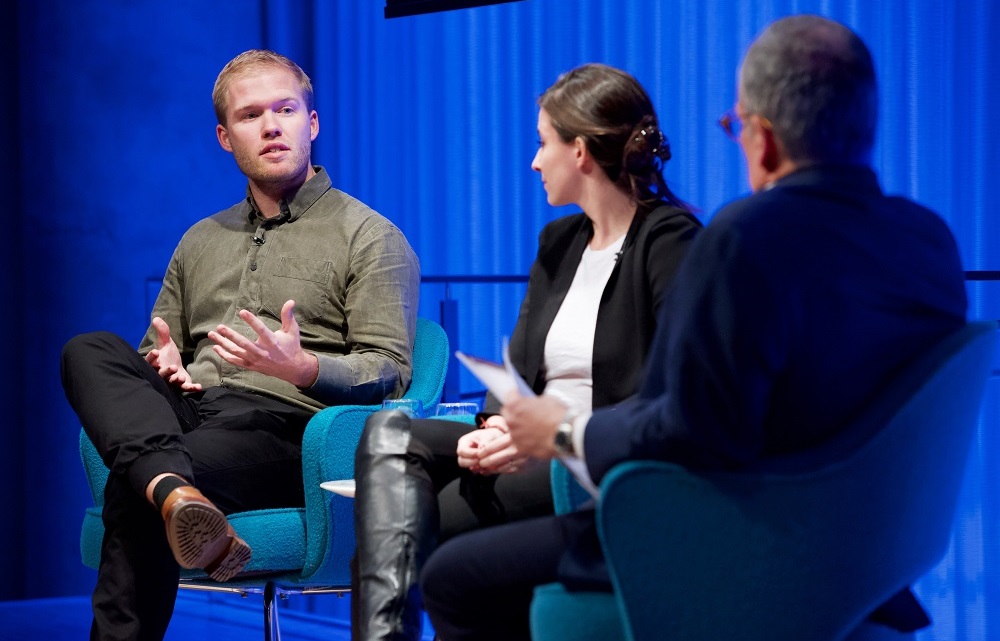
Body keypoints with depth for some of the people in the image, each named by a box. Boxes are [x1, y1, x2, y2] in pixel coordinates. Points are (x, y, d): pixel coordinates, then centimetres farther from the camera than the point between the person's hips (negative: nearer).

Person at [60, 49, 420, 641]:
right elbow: (157, 353, 30)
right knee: (90, 350, -24)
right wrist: (162, 364, 3)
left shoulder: (371, 237, 8)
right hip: (187, 410, 6)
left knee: (131, 489, -32)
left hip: (278, 423, -6)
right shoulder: (201, 242, 28)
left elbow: (389, 372, -2)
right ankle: (175, 493, -48)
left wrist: (301, 367, -22)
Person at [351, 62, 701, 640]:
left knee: (426, 527, -25)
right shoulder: (558, 243, 20)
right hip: (538, 455, 8)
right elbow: (518, 374, 14)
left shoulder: (670, 239, -6)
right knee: (389, 435, -17)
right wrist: (495, 431, -9)